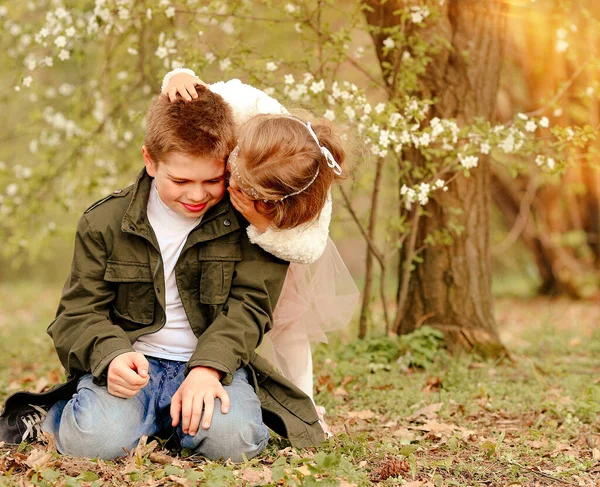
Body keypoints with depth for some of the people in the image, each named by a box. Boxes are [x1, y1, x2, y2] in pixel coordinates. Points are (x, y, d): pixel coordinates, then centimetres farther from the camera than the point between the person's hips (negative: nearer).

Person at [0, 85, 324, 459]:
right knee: (96, 440, -30)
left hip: (213, 362, 1)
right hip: (132, 362, 0)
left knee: (234, 440, -30)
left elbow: (249, 302, -5)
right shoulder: (105, 222, -1)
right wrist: (112, 356, -23)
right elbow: (80, 311, 0)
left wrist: (209, 367, -22)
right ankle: (51, 414, 8)